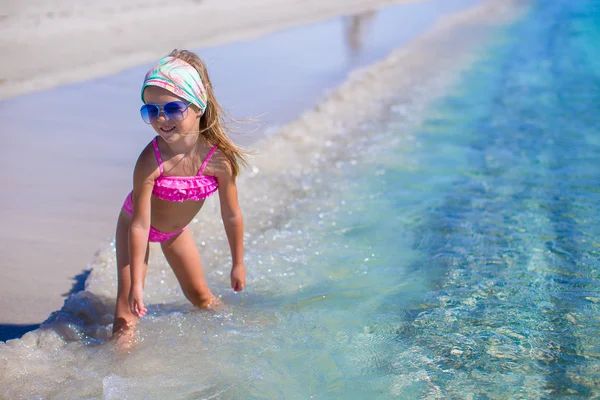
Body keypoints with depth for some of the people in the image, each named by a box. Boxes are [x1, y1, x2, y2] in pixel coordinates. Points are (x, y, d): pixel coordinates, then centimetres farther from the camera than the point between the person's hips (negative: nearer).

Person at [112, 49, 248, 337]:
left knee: (200, 295, 19)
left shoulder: (219, 158, -32)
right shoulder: (151, 162, -40)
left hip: (176, 230, 3)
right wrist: (136, 284, -34)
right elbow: (140, 226, -36)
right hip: (138, 225, -3)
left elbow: (231, 215, -18)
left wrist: (238, 263, -8)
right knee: (128, 300, -12)